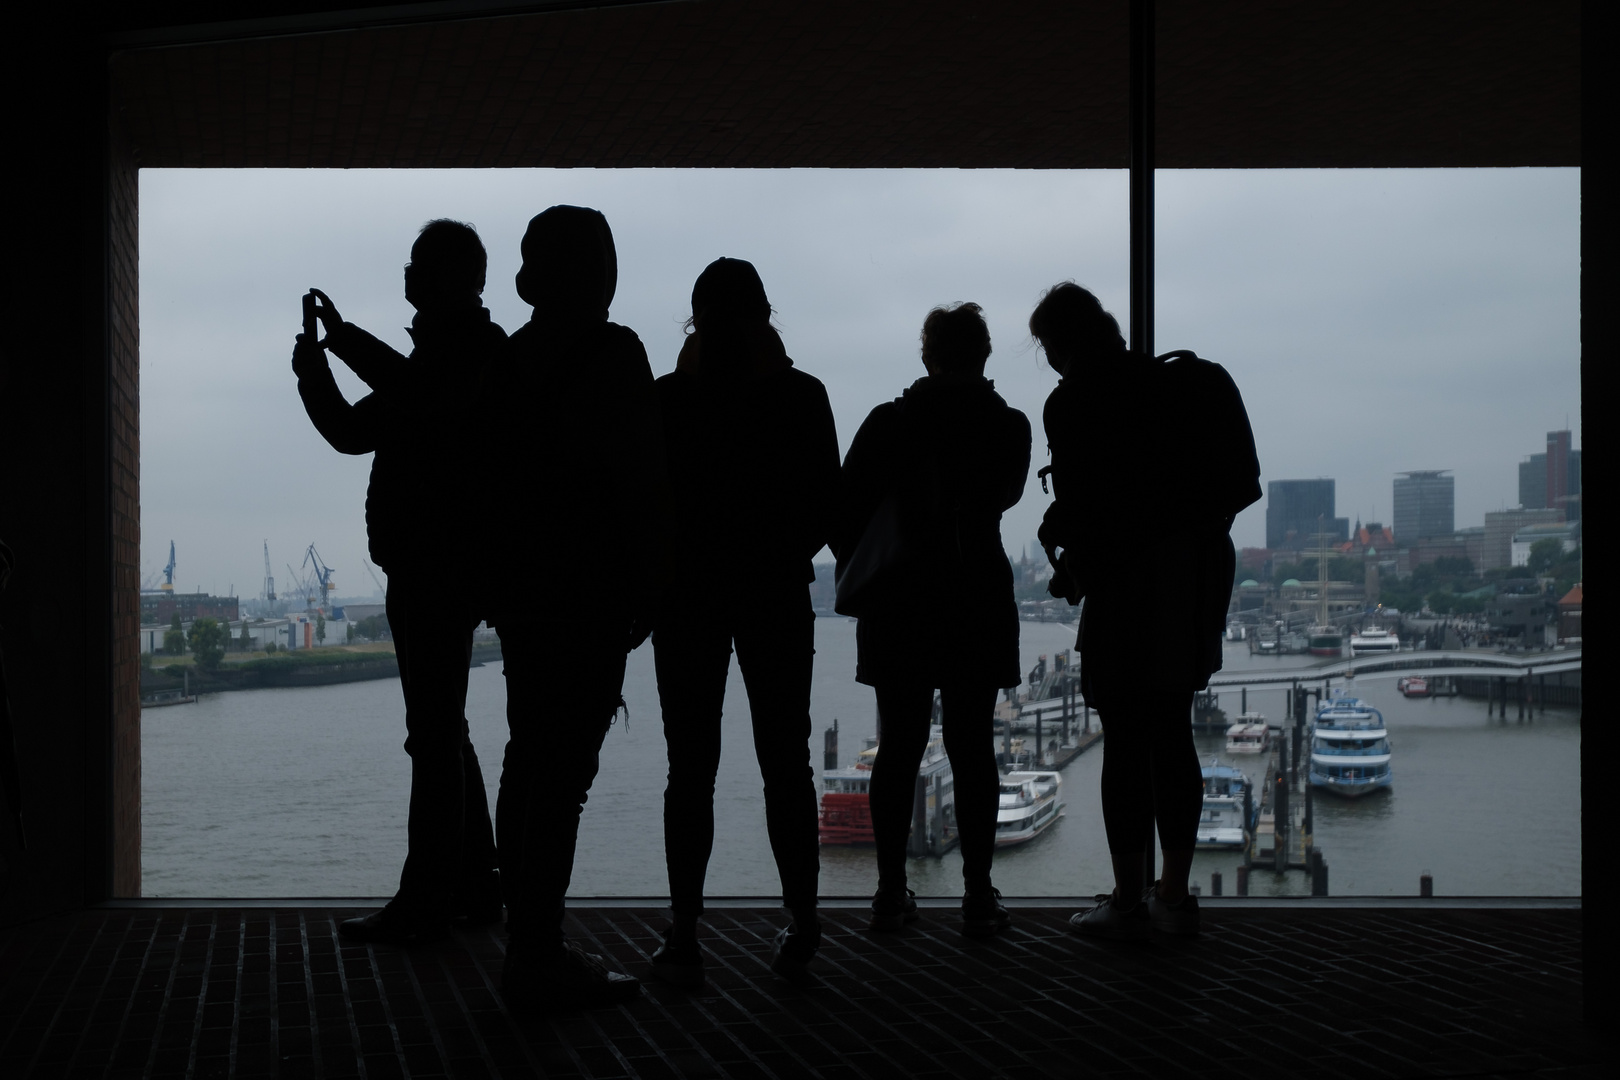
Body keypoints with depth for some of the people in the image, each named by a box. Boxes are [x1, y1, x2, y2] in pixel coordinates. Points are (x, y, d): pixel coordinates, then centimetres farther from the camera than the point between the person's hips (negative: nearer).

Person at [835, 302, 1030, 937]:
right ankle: (978, 897, 5)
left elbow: (846, 511, -4)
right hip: (978, 605, -1)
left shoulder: (888, 423, -4)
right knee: (971, 746, 4)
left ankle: (891, 894, 10)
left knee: (899, 747, 8)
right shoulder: (1009, 427, -3)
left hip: (897, 607, 1)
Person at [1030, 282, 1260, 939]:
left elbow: (1081, 507, -15)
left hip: (1128, 585, -7)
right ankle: (1174, 896, 18)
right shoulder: (1178, 383, 11)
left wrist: (1071, 567, 2)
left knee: (1125, 743, -1)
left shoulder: (1074, 404, -10)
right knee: (1172, 736, 13)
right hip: (1199, 578, 7)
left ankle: (1128, 902, 4)